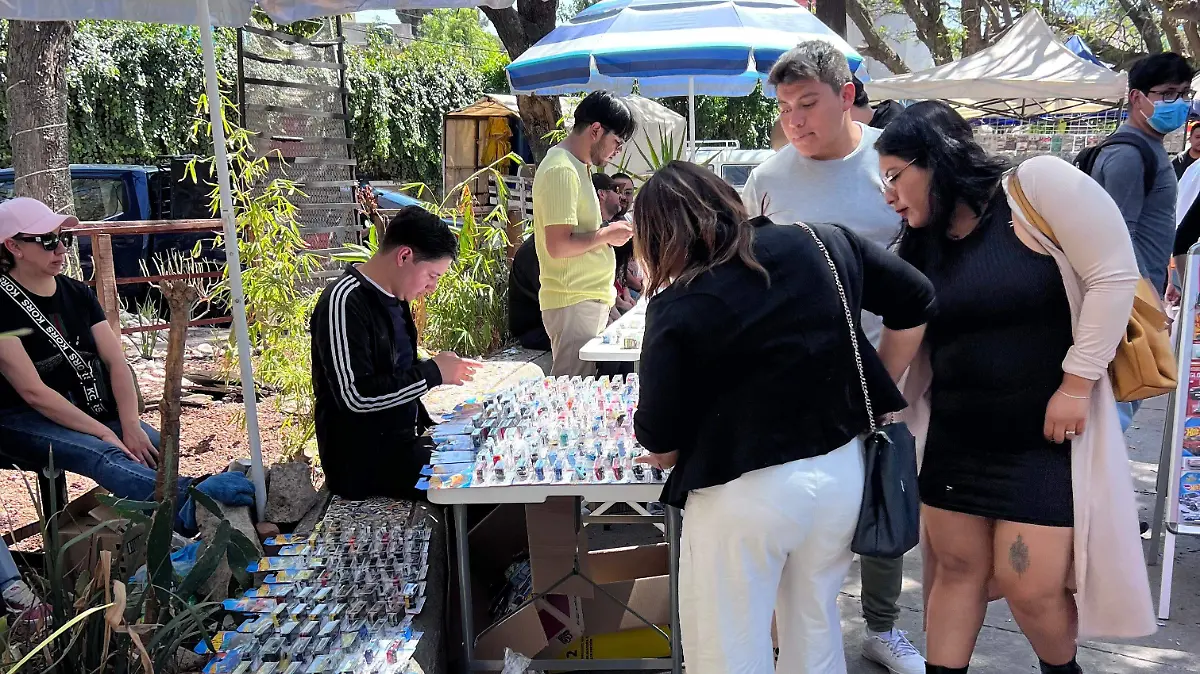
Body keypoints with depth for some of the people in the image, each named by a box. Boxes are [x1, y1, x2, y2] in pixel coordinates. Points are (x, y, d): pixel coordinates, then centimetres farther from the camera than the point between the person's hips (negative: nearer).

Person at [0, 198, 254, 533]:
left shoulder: (77, 293, 9)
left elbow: (116, 361, 1)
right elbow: (33, 391, -18)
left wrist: (130, 426, -15)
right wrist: (105, 433, -24)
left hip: (84, 406, 8)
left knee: (156, 445, -21)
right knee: (103, 455, -36)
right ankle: (190, 503, -63)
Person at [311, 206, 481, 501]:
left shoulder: (393, 297, 11)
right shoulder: (344, 302, -17)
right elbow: (355, 395, -25)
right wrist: (432, 373, -19)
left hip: (402, 440, 9)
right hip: (363, 458, -9)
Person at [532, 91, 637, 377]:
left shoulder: (577, 166, 16)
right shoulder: (561, 170, -16)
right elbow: (558, 246, -22)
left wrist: (607, 232, 9)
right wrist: (606, 235, -10)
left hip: (588, 299, 10)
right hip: (574, 303, -10)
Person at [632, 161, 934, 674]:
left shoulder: (678, 306, -13)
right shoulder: (822, 245, 0)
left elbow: (661, 442, -10)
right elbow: (915, 303, 10)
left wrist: (663, 452, 13)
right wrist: (874, 391, 17)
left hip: (744, 491, -5)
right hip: (842, 468, 6)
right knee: (816, 625, 27)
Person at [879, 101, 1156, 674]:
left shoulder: (1039, 184, -11)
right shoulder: (921, 246, 7)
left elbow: (1114, 275, -14)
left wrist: (1076, 385, -16)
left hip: (1047, 434, -5)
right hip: (955, 436, 6)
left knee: (1031, 585, -2)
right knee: (955, 567, 10)